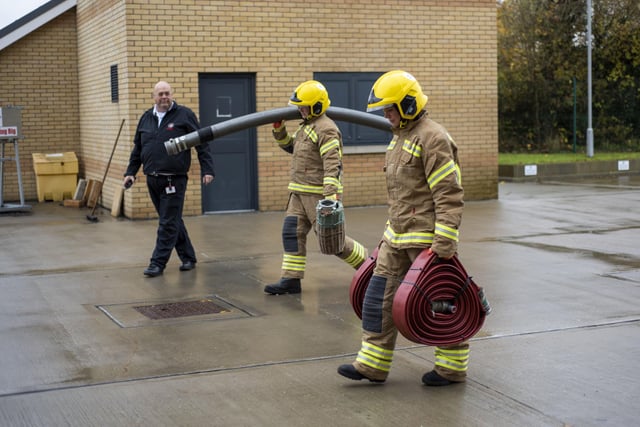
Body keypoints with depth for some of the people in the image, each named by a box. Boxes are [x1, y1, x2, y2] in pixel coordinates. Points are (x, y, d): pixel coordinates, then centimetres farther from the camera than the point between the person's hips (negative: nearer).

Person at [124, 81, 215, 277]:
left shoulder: (184, 115, -2)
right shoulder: (146, 118, 12)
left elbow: (202, 144, -3)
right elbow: (137, 149, 19)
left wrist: (207, 170, -9)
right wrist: (131, 172, 13)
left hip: (174, 180, -5)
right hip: (152, 180, 5)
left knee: (168, 223, -4)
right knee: (172, 221, 12)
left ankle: (158, 263, 0)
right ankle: (188, 257, 24)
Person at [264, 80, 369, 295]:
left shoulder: (326, 129, -17)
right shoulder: (306, 126, 15)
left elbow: (333, 164, -25)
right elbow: (291, 146, 29)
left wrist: (331, 195, -33)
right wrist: (279, 129, 14)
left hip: (319, 193, -9)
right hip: (300, 192, 9)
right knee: (292, 233, 3)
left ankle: (367, 263, 14)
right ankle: (291, 280, 6)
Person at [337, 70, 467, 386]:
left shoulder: (433, 139, -16)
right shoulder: (400, 137, 15)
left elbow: (449, 195, -20)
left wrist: (444, 244, -23)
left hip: (427, 238, -9)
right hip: (398, 236, 9)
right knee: (380, 297, 7)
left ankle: (452, 367, 16)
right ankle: (372, 365, 14)